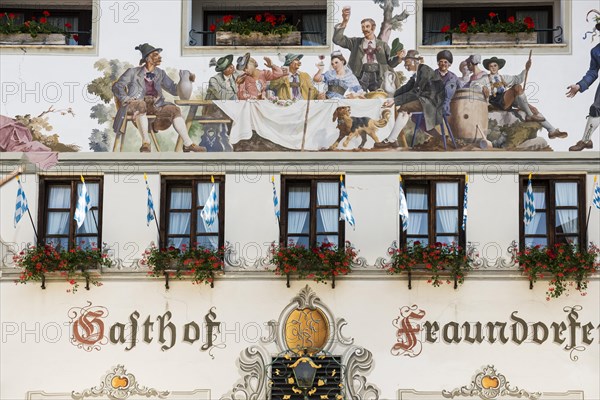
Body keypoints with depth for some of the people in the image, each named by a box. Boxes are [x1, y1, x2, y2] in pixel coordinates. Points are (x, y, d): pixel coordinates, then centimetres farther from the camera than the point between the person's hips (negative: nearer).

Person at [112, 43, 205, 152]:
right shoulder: (134, 72, 5)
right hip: (135, 104, -4)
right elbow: (117, 86, 2)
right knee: (141, 105, -40)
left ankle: (187, 143, -27)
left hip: (154, 105, 5)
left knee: (174, 110, -20)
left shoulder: (160, 74, 18)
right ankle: (145, 142, -41)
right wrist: (126, 99, -14)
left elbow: (174, 89, 16)